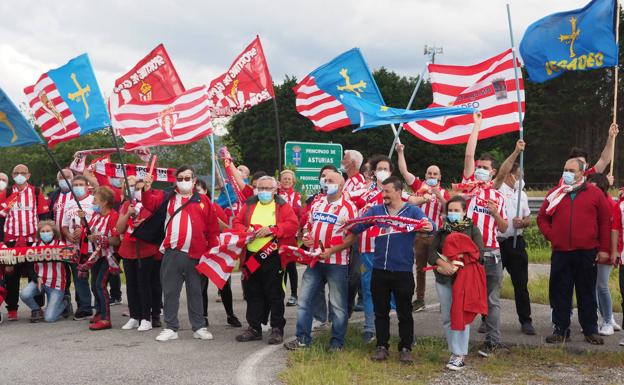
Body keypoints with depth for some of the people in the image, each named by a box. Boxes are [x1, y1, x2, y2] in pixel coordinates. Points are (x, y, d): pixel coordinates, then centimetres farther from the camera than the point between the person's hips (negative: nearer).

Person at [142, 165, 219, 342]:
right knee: (170, 292, 5)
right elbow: (150, 204, -6)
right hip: (172, 254, 0)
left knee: (195, 292, 10)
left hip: (195, 255, 0)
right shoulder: (167, 198, 9)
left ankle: (199, 328, 18)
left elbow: (212, 227, 7)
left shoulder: (203, 200, 8)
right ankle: (171, 328, 13)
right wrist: (147, 188, -24)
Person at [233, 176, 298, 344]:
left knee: (275, 294, 0)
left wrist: (271, 229, -17)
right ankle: (254, 328, 19)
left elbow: (292, 225, -8)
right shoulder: (249, 205, 14)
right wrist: (246, 231, -10)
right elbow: (237, 224, 11)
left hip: (273, 257, -4)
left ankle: (277, 329, 9)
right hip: (251, 256, 4)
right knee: (253, 294, 9)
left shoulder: (282, 206, 4)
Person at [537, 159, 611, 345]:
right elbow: (542, 218, 16)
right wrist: (550, 235, 0)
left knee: (587, 293, 6)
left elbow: (605, 221, 3)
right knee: (560, 293, 4)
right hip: (561, 253, 2)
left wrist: (603, 249, -1)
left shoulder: (594, 193, 3)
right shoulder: (554, 193, 9)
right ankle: (561, 330, 12)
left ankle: (591, 331, 15)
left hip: (587, 253, -2)